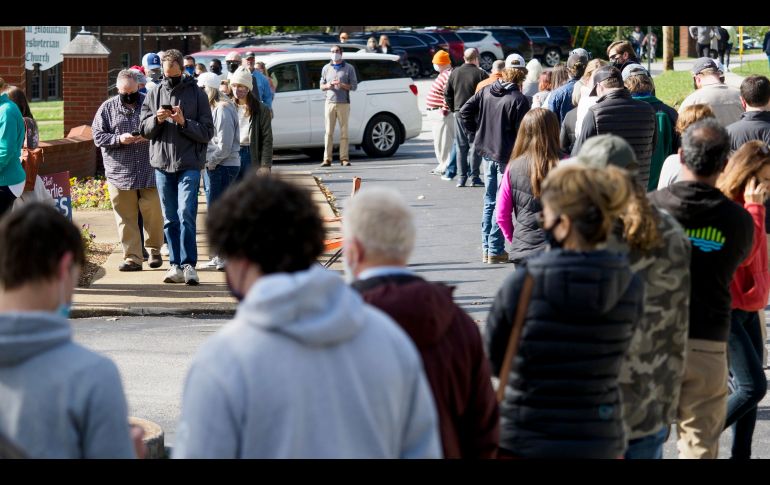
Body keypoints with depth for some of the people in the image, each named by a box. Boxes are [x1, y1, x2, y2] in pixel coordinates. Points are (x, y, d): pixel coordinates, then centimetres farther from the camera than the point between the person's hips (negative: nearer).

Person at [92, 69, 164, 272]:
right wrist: (119, 139, -14)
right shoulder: (107, 108, 6)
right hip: (120, 173, 1)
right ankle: (132, 257, 8)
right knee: (126, 217, 2)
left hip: (150, 171, -1)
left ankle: (154, 249, 20)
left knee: (153, 213, -1)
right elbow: (97, 136, 2)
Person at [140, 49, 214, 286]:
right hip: (162, 164, 4)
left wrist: (184, 122, -16)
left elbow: (208, 132, -2)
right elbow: (145, 130, 10)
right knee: (170, 219, 6)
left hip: (189, 165, -3)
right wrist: (156, 120, -10)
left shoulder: (196, 93, 1)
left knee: (186, 214, -13)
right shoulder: (154, 95, 10)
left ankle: (188, 264, -12)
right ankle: (176, 265, 10)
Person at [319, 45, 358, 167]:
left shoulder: (349, 68, 7)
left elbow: (354, 86, 2)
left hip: (344, 103, -2)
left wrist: (342, 85, -14)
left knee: (344, 132, -3)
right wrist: (328, 85, -7)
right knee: (329, 132, -4)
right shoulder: (326, 68, 16)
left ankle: (344, 158, -2)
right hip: (330, 102, 2)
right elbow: (322, 86, 15)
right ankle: (327, 159, -6)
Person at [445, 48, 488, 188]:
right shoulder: (481, 74, -8)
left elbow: (447, 94, 9)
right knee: (475, 145, 3)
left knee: (461, 146, 9)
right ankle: (474, 177, 0)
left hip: (459, 113, 4)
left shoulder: (454, 73, 6)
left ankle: (462, 177, 7)